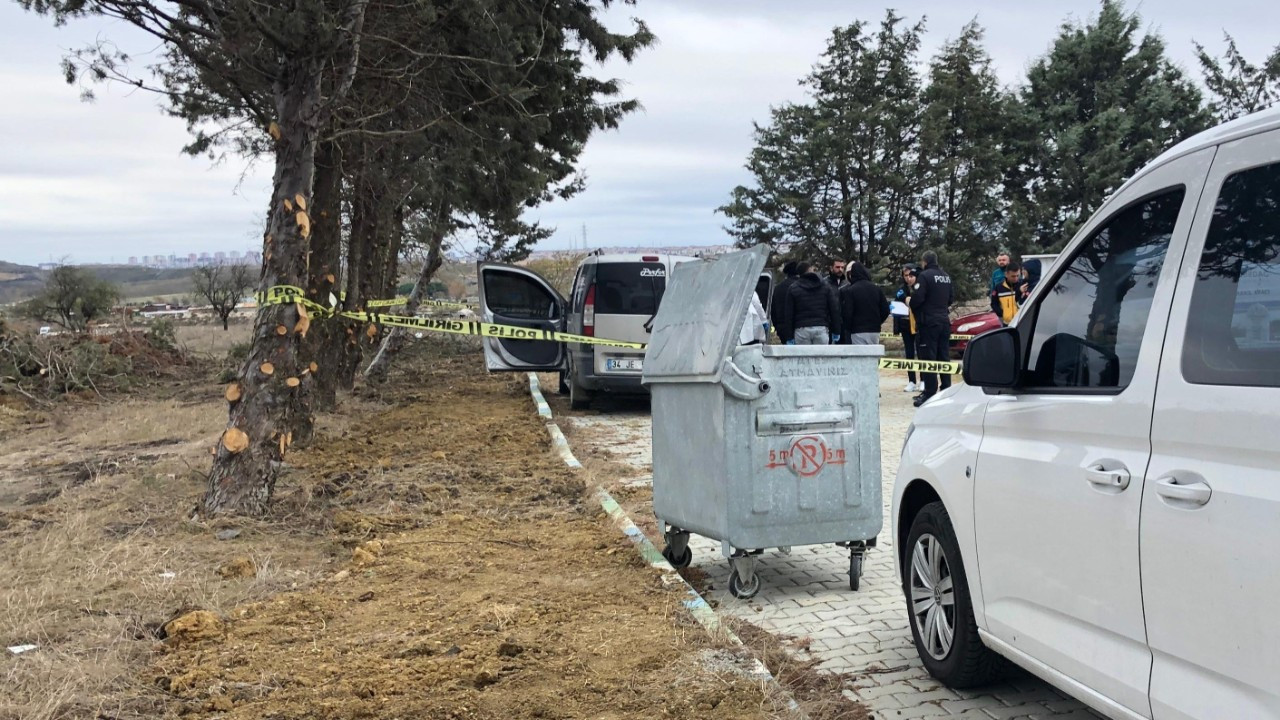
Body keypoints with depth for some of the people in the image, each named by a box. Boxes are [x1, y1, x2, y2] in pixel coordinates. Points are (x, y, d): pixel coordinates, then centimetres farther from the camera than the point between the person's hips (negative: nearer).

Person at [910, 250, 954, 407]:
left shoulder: (925, 275, -13)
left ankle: (929, 393, -6)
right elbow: (949, 299, 18)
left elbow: (917, 298, -18)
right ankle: (946, 390, 17)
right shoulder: (946, 276, 11)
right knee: (943, 357, 13)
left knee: (928, 358, -5)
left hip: (929, 322, -7)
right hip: (944, 321, 7)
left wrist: (914, 308, 1)